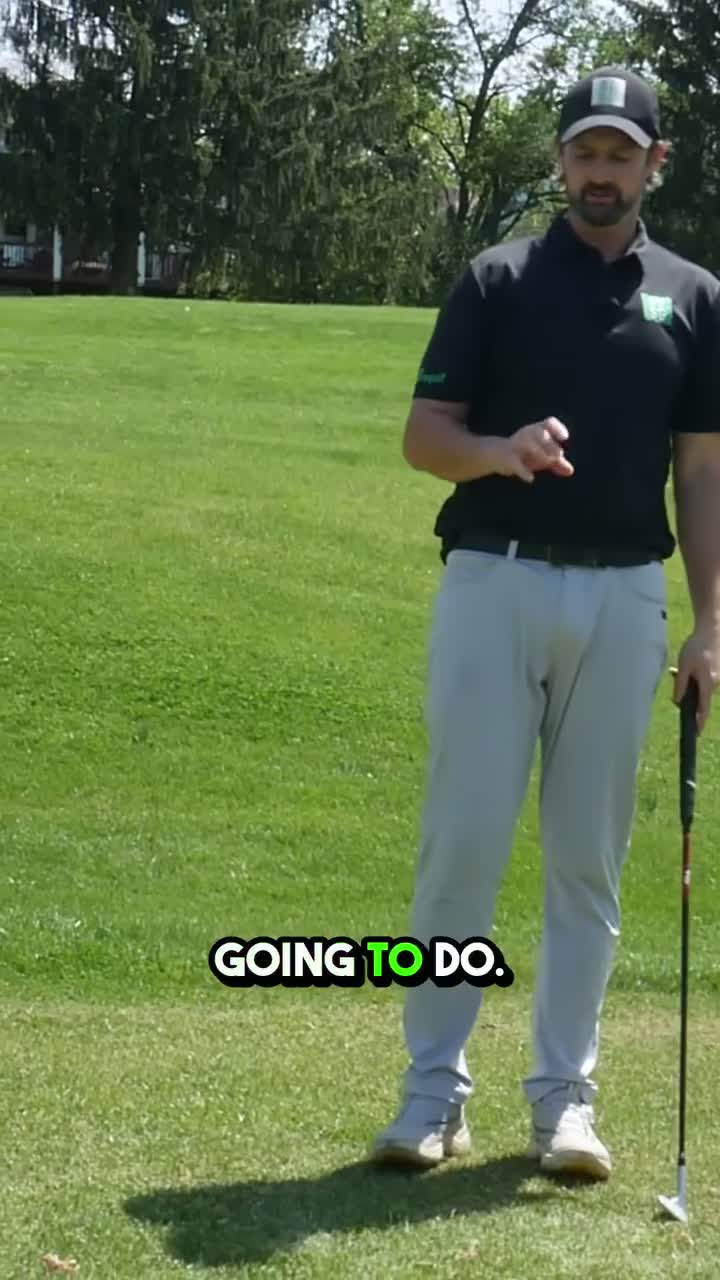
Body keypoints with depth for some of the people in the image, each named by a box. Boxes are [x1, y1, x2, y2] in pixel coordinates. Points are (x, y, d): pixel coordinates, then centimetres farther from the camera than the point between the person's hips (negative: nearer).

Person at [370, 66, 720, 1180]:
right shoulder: (495, 281, 3)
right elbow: (423, 437, 1)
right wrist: (499, 451, -21)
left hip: (622, 598, 2)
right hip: (493, 585, -1)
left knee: (590, 858, 5)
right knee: (462, 842, -2)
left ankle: (564, 1095, 13)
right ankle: (435, 1086, 8)